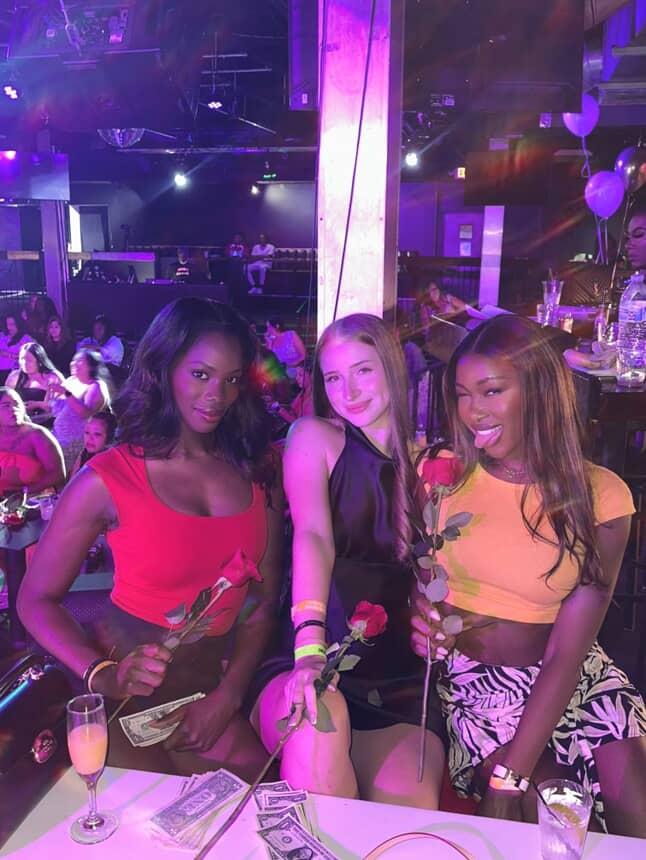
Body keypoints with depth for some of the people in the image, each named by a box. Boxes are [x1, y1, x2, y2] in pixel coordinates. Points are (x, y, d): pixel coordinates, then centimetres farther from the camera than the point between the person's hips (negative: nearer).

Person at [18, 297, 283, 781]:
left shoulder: (259, 470, 0)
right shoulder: (107, 479, -10)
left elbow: (264, 598, 1)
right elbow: (37, 600, -5)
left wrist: (228, 696, -9)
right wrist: (102, 675, -20)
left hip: (217, 689, 3)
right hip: (130, 697, -3)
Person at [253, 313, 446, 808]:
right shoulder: (315, 437, 2)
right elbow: (312, 536, -15)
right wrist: (311, 642, -30)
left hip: (400, 680, 2)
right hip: (322, 663, -1)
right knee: (320, 712, -35)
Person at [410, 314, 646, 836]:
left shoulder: (599, 497, -8)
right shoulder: (442, 474, -5)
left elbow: (567, 651, -12)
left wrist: (511, 776, -18)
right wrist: (419, 619, -25)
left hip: (567, 677, 1)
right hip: (469, 677, 0)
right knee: (545, 807, -22)